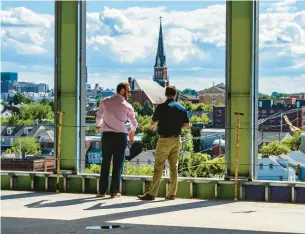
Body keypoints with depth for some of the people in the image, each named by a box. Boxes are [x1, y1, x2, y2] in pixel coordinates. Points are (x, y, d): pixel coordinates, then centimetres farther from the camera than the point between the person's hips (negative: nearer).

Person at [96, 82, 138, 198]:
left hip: (107, 135, 2)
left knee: (105, 163, 8)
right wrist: (132, 132, 31)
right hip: (120, 136, -2)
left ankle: (102, 191, 7)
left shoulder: (105, 102, 5)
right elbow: (134, 123, 8)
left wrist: (98, 125, 42)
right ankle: (114, 191, 3)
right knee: (118, 164, 4)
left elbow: (99, 116, 19)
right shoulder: (127, 106, -2)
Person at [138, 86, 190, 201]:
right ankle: (172, 194, 10)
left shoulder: (161, 107, -9)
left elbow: (153, 123, -1)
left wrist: (152, 127, 22)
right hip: (176, 140, 5)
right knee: (174, 167, 9)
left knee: (158, 167, -4)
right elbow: (187, 125, 7)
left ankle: (152, 194, -4)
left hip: (164, 140, -4)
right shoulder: (182, 108, 3)